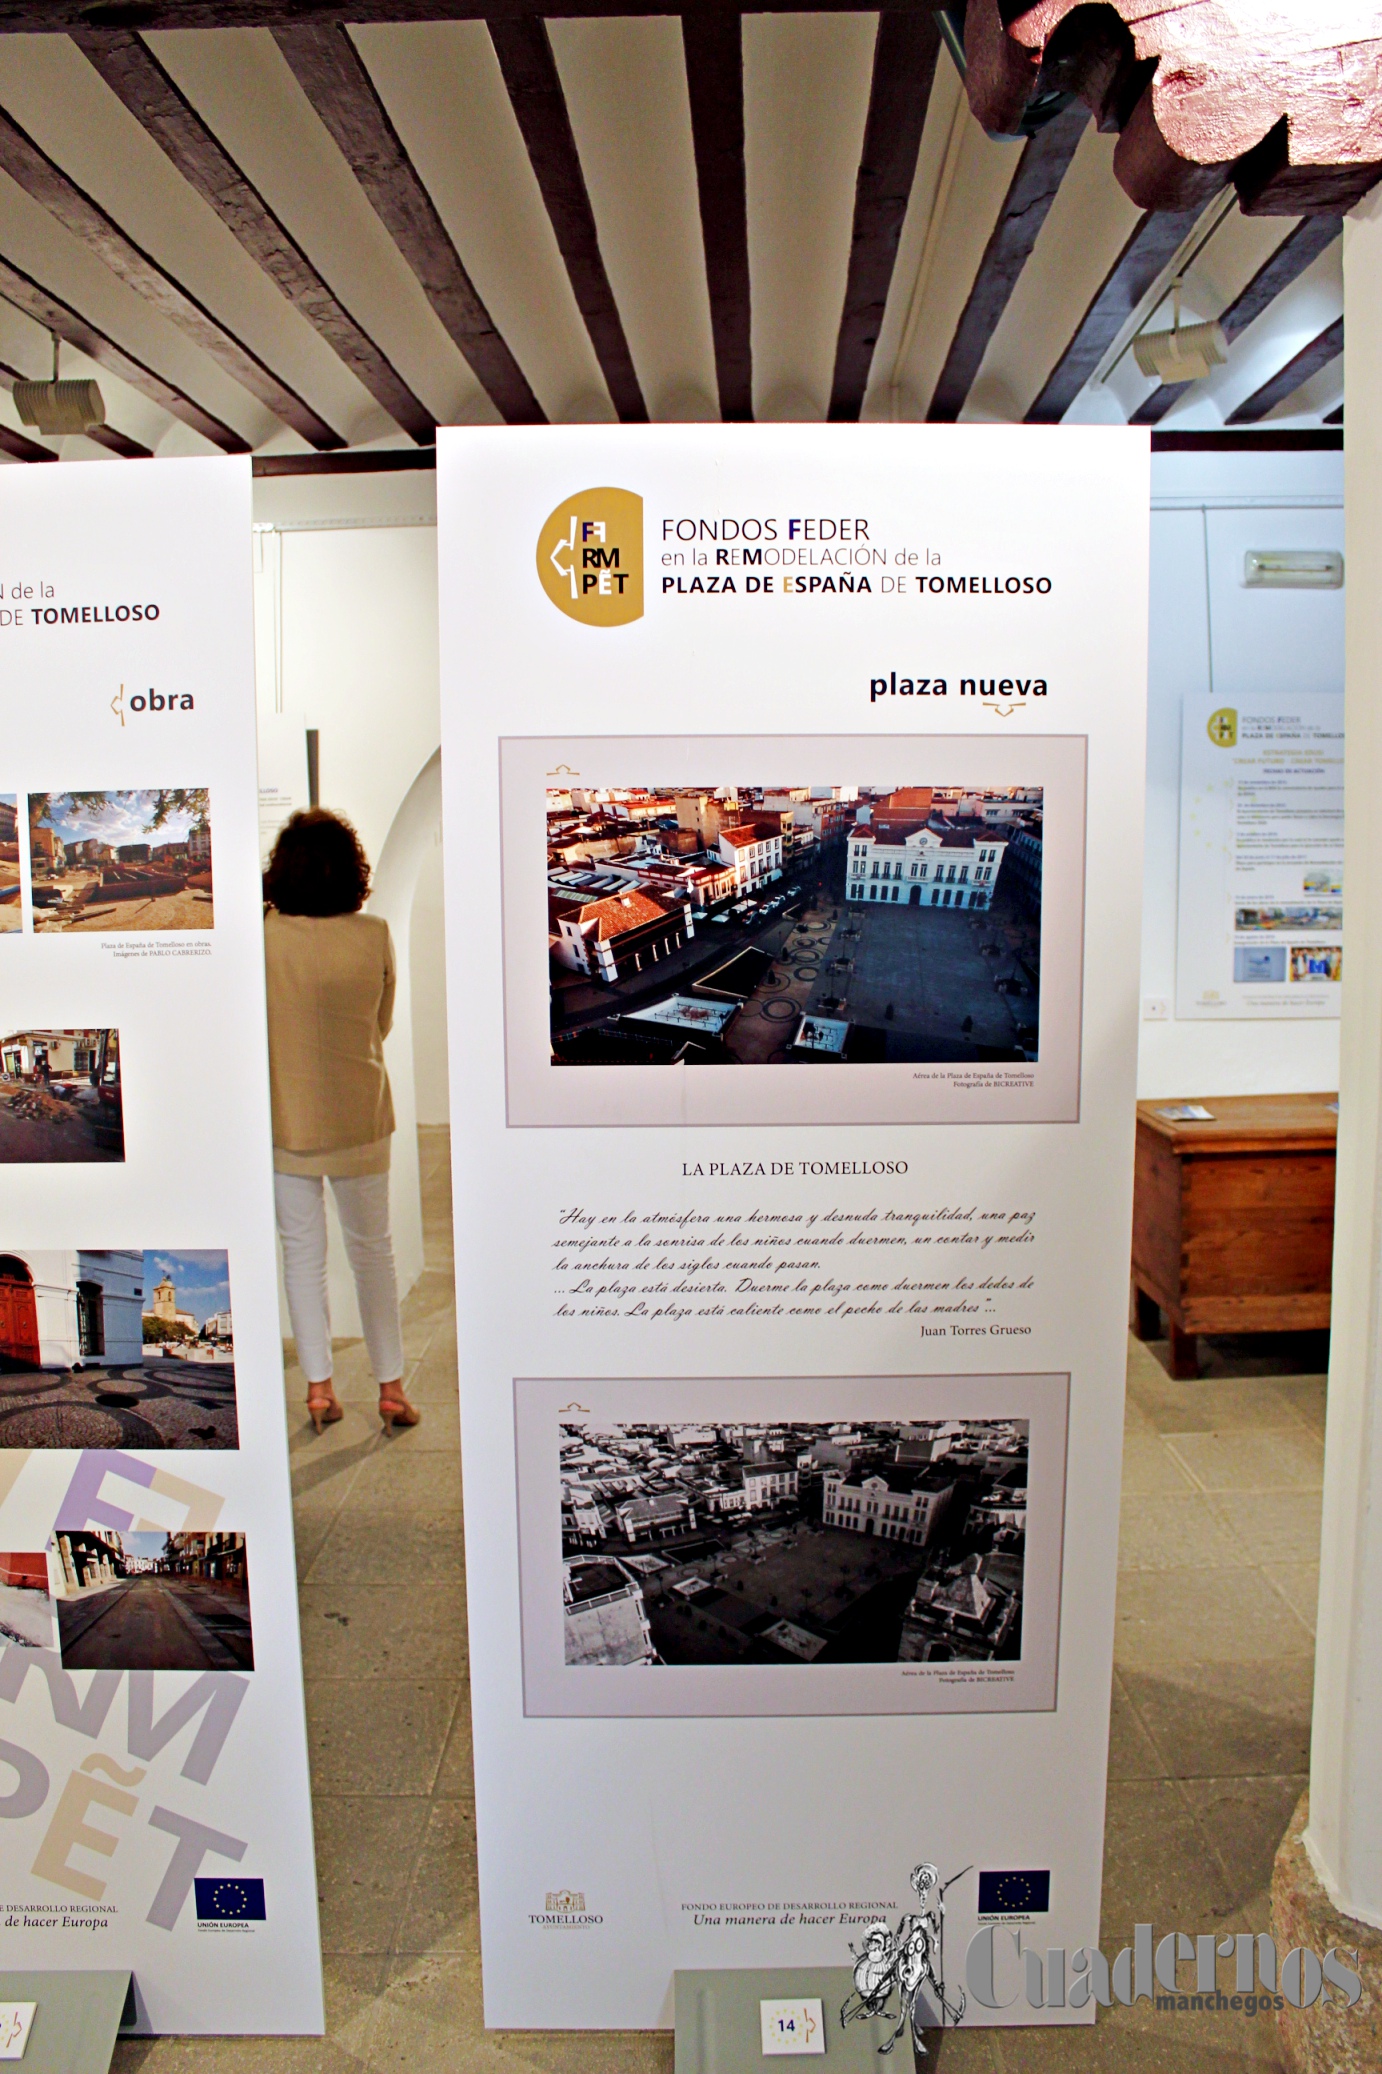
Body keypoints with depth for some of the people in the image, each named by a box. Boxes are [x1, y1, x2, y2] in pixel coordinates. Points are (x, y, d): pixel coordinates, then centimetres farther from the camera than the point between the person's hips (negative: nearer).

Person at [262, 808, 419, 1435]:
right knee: (372, 1249, 14)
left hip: (284, 1118, 0)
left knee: (302, 1252, 13)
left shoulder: (262, 935, -13)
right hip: (359, 1115, 0)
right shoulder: (374, 935, -11)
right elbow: (383, 1025, 2)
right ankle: (391, 1387, 19)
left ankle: (319, 1388, 20)